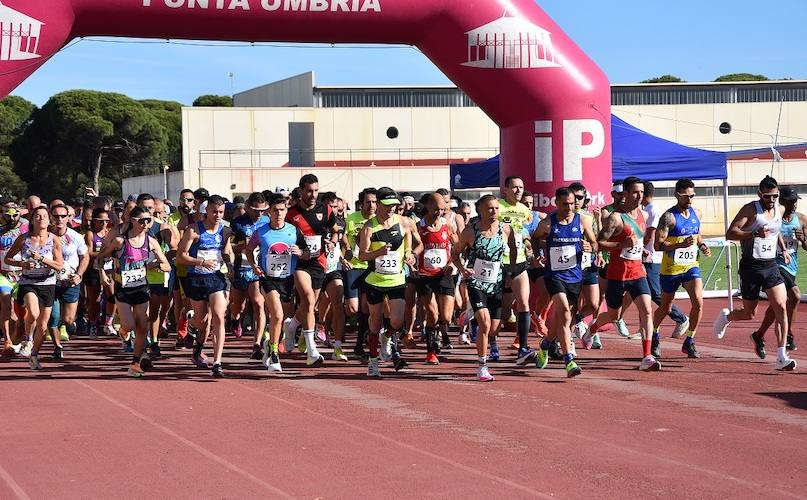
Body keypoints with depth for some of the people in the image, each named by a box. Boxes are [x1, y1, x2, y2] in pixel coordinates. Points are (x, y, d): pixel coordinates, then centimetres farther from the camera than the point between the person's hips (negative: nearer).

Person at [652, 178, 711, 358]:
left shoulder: (696, 213, 5)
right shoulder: (669, 217, -15)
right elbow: (657, 245, -20)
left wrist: (702, 246, 3)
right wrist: (682, 244, -30)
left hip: (691, 266, 4)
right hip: (671, 269, -4)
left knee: (698, 302, -15)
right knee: (665, 308, 10)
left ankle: (689, 342, -2)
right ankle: (654, 335, 38)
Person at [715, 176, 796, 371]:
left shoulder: (780, 209, 8)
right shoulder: (750, 209, -11)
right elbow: (730, 233, -20)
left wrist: (783, 249, 19)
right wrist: (754, 234, -33)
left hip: (771, 265, 5)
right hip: (751, 266, -5)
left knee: (781, 307, -12)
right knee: (749, 313, 4)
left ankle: (782, 357, -12)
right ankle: (726, 317, 40)